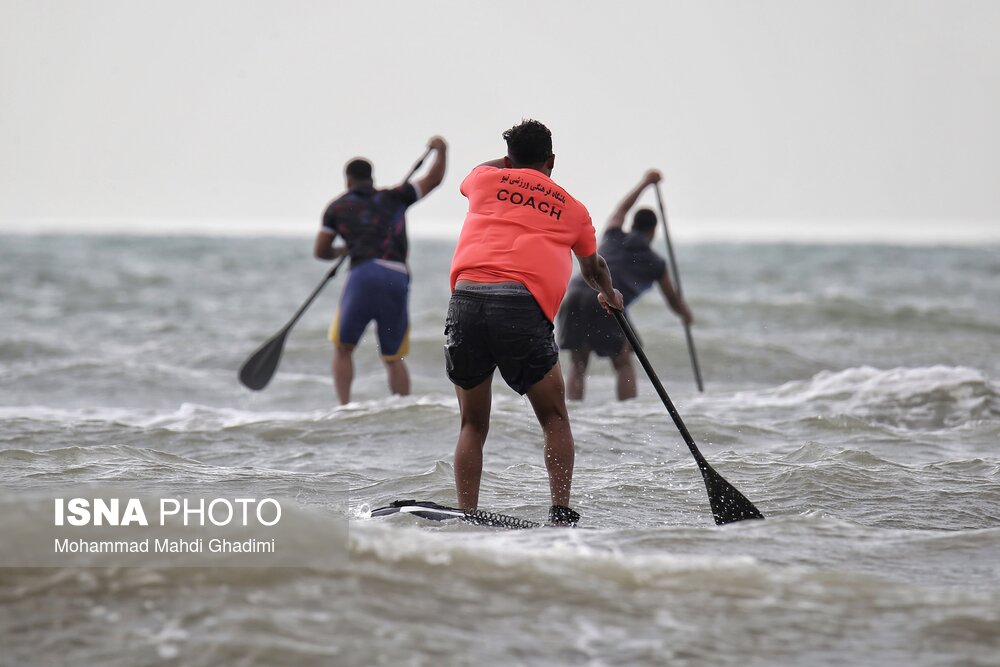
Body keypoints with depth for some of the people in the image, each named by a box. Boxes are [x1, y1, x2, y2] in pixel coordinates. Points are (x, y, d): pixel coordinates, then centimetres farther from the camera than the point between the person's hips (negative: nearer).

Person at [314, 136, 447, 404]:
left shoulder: (338, 206, 16)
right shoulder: (394, 197, 20)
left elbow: (320, 251, 18)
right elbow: (433, 180, 25)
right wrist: (441, 151, 34)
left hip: (364, 275, -2)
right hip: (398, 280, 2)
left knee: (343, 348, 10)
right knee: (394, 358, 12)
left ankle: (345, 408, -4)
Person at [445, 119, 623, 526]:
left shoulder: (485, 178, 20)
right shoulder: (572, 209, 21)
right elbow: (593, 268, 41)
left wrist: (513, 163, 65)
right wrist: (609, 295, 62)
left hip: (465, 299, 2)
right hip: (521, 306, -1)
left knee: (473, 424, 14)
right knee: (554, 419, 14)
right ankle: (561, 516, 4)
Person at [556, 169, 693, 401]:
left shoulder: (613, 238, 25)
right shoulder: (654, 263, 20)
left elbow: (621, 209, 48)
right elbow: (673, 300, 36)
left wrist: (644, 183, 62)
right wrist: (686, 314, 58)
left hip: (576, 292, 3)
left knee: (577, 363, 13)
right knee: (623, 363, 12)